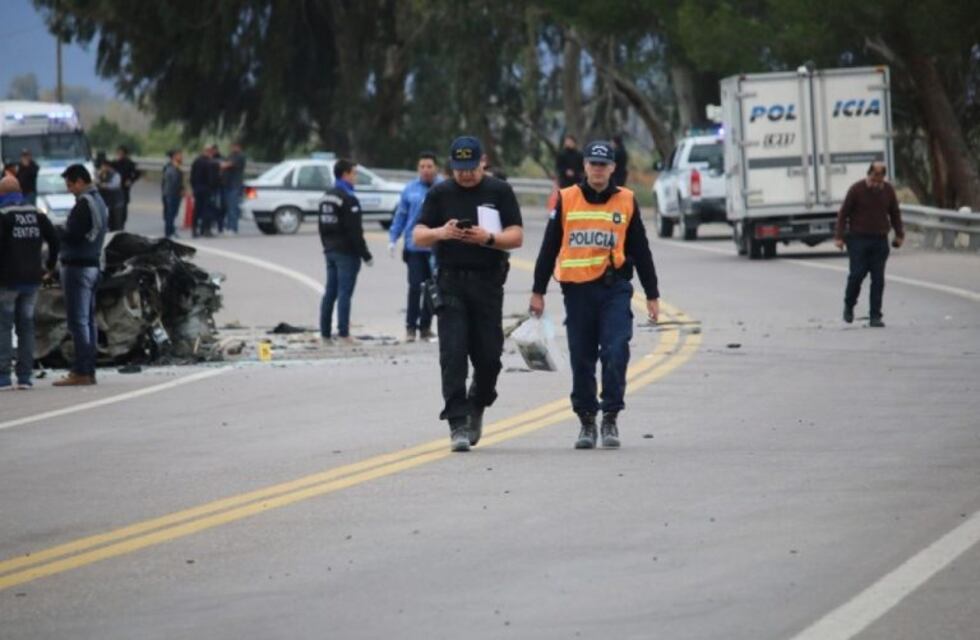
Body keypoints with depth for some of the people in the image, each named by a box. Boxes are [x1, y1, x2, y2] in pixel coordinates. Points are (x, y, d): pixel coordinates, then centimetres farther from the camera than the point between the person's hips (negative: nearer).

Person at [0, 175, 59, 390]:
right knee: (26, 326, 11)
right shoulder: (37, 215, 8)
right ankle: (25, 376, 7)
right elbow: (54, 239, 6)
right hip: (32, 279, 5)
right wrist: (51, 265, 15)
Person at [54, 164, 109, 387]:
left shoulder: (84, 203, -15)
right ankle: (89, 370, 13)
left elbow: (72, 235, -20)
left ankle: (81, 372, -9)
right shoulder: (100, 202, 16)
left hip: (77, 266, -10)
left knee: (78, 320, -8)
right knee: (88, 320, 11)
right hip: (93, 264, 10)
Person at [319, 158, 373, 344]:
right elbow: (355, 231, -18)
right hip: (347, 252, -8)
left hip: (330, 251, 8)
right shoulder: (348, 199, -16)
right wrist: (365, 254, -13)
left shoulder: (326, 197, 13)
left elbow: (323, 226, 18)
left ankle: (325, 332, 12)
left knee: (330, 292, 10)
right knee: (344, 292, -7)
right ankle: (343, 333, -9)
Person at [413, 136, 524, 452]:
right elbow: (418, 236, 5)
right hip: (450, 281, 0)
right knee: (453, 354, -9)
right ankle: (458, 424, -11)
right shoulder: (440, 193, 9)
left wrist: (488, 238, -17)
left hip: (488, 282, 0)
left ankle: (477, 407, 30)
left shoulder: (499, 192, 6)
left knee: (488, 355, 3)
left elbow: (517, 236, 1)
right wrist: (441, 232, -16)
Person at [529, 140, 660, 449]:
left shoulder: (626, 201, 7)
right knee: (582, 359, 5)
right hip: (577, 289, 1)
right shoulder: (566, 200, 5)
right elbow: (549, 247, 9)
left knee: (615, 352, -12)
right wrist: (538, 291, 7)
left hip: (614, 288, -1)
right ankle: (587, 421, 16)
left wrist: (652, 295, 12)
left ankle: (610, 418, -2)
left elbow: (641, 250, 12)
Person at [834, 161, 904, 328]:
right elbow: (843, 213, -2)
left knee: (878, 279, -2)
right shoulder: (856, 189, -6)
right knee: (857, 274, -9)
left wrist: (899, 234, 16)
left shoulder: (888, 190, 4)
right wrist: (839, 237, -6)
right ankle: (849, 306, 17)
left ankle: (875, 316, 1)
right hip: (858, 239, -3)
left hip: (880, 240, 3)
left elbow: (895, 213, 17)